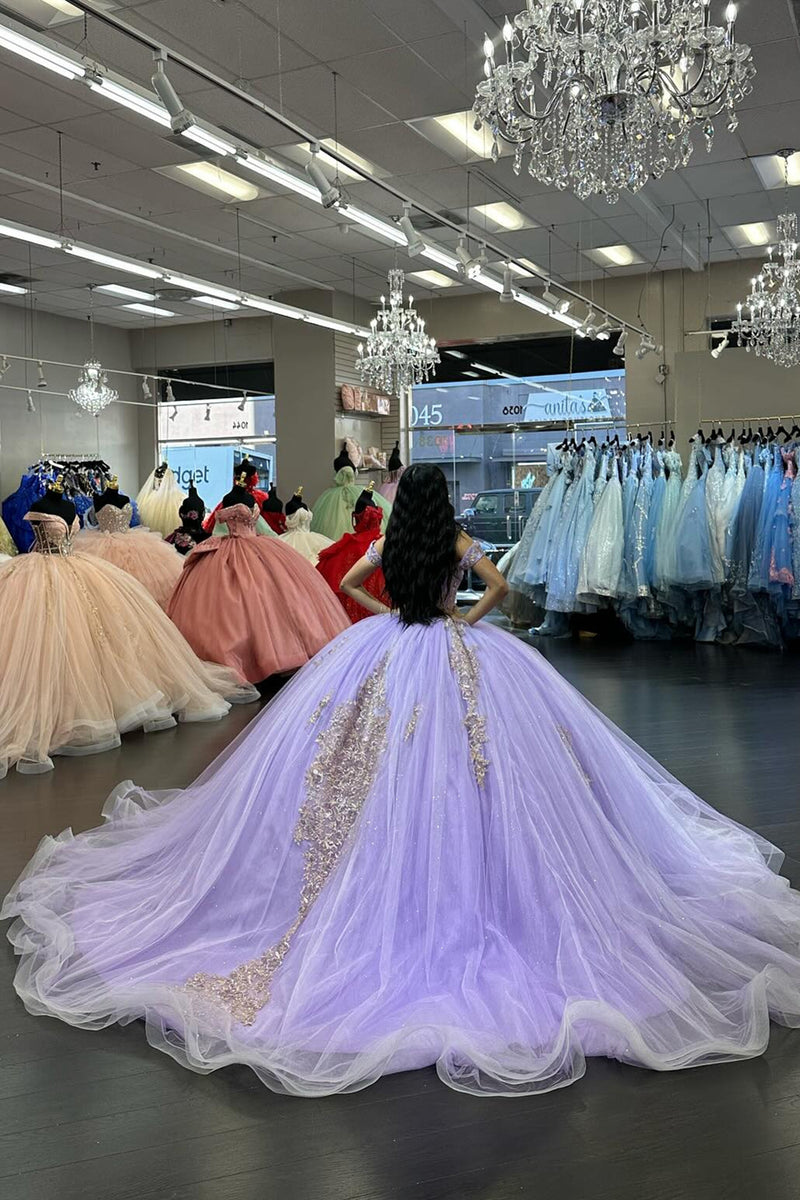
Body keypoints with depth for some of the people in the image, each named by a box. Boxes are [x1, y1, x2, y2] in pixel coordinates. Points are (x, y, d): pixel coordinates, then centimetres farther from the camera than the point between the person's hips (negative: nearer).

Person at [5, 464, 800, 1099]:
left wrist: (386, 612, 13)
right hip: (452, 660, -3)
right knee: (464, 781, 3)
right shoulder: (457, 541, -3)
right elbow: (497, 583, -12)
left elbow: (347, 585, 14)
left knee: (377, 776, 9)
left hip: (384, 658, 3)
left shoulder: (387, 543, 5)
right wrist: (470, 620, -1)